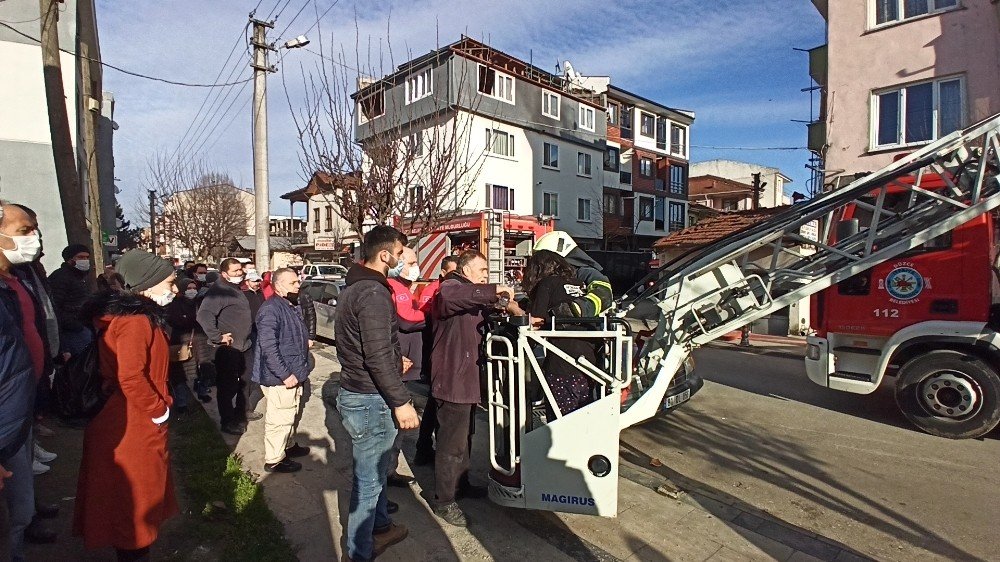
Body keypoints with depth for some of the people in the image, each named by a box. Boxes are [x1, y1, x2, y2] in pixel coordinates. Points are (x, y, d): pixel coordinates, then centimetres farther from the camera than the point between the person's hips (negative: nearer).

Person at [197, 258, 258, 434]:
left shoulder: (236, 288, 13)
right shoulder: (219, 290, -16)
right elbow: (204, 315, -28)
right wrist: (217, 337, -25)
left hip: (245, 345, 9)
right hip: (229, 348, -9)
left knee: (246, 380, 21)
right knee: (228, 386, 3)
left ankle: (243, 411, 38)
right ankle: (228, 423, 15)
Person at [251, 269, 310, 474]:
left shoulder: (292, 307, 12)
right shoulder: (271, 309, -20)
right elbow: (268, 347, -27)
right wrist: (285, 375, -25)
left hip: (293, 374, 10)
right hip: (280, 378, -10)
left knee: (290, 414, 23)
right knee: (280, 418, 0)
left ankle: (288, 445, 40)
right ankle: (274, 460, 14)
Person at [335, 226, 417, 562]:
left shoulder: (353, 288, 11)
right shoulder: (373, 293, -22)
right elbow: (378, 357, -27)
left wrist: (395, 361, 26)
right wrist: (401, 401, -21)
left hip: (355, 393, 11)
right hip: (371, 400, -10)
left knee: (373, 470, 25)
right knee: (369, 480, 6)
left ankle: (381, 526, 44)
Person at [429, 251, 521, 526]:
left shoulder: (476, 297, 20)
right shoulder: (450, 287, -13)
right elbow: (449, 296, -38)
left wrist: (504, 304, 0)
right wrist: (495, 290, -34)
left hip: (468, 377, 11)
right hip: (452, 378, -11)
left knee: (463, 435, 23)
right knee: (452, 441, -4)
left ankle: (460, 482, 40)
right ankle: (443, 500, 9)